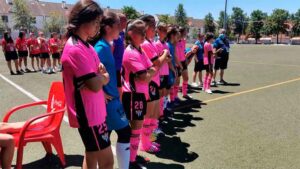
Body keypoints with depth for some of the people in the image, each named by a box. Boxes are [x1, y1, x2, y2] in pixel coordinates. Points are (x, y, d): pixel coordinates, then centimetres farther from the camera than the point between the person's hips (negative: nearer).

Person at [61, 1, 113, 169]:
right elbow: (95, 84, -26)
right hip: (88, 114, -9)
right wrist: (103, 77, -4)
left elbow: (99, 71, 13)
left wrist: (100, 76, -10)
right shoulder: (75, 49, -22)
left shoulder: (85, 45, 9)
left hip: (94, 111, 9)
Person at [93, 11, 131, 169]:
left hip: (112, 98, 9)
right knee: (125, 132, 3)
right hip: (108, 100, -9)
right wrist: (100, 93, -20)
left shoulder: (106, 46, 9)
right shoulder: (102, 47, -18)